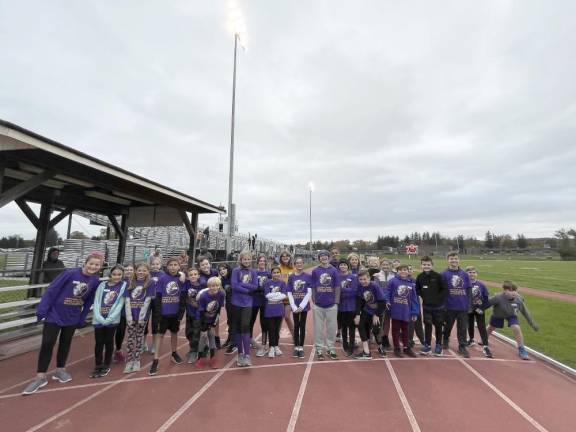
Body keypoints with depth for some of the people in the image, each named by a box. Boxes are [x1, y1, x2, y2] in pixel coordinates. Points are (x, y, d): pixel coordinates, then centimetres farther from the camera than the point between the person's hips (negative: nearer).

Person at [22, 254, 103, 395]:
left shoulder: (95, 281, -8)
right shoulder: (70, 273, -21)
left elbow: (89, 302, 1)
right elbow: (51, 290, -16)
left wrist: (81, 319, 6)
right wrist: (41, 311, -16)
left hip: (72, 318, 3)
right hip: (55, 314, -3)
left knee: (65, 343, 15)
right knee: (47, 344, -1)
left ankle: (60, 370, 33)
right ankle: (40, 377, 15)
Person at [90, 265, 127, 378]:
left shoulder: (123, 285, -4)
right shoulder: (102, 285, 3)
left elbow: (120, 304, -8)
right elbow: (96, 302, 0)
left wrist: (108, 319, -13)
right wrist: (99, 317, -12)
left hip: (112, 320, -2)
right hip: (98, 320, 2)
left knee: (108, 342, 8)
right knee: (98, 343, 8)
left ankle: (106, 366, 25)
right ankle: (98, 366, 25)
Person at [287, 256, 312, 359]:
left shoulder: (308, 277, -3)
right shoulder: (291, 277, 0)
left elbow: (309, 293, -7)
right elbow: (289, 293, -1)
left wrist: (302, 306, -13)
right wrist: (294, 307, -10)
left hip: (304, 306, -1)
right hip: (295, 306, 1)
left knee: (302, 326, 7)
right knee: (296, 326, 9)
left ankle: (301, 348, 18)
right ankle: (296, 347, 21)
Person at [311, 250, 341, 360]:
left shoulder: (334, 270, -1)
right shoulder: (315, 271, 0)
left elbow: (337, 287, 0)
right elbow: (313, 288, 4)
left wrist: (336, 302, -4)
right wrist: (313, 301, 1)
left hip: (331, 304, 0)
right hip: (318, 305, 0)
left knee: (332, 328, 9)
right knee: (318, 328, 9)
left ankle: (331, 349, 25)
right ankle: (319, 350, 21)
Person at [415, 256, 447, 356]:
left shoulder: (438, 276, -13)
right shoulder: (420, 277, -3)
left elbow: (444, 289, -9)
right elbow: (417, 289, 9)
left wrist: (439, 298, -12)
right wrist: (423, 296, -2)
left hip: (438, 306, -2)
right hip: (426, 306, 2)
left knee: (438, 326, 11)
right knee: (427, 325, 7)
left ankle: (439, 346, 25)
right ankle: (427, 345, 16)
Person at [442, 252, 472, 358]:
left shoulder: (465, 274, 3)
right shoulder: (444, 274, -7)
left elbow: (468, 290, 7)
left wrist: (468, 304, 2)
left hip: (463, 306, 2)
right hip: (450, 306, -2)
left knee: (463, 327, 7)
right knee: (448, 325, 15)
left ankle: (462, 347, 19)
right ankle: (445, 340, 37)